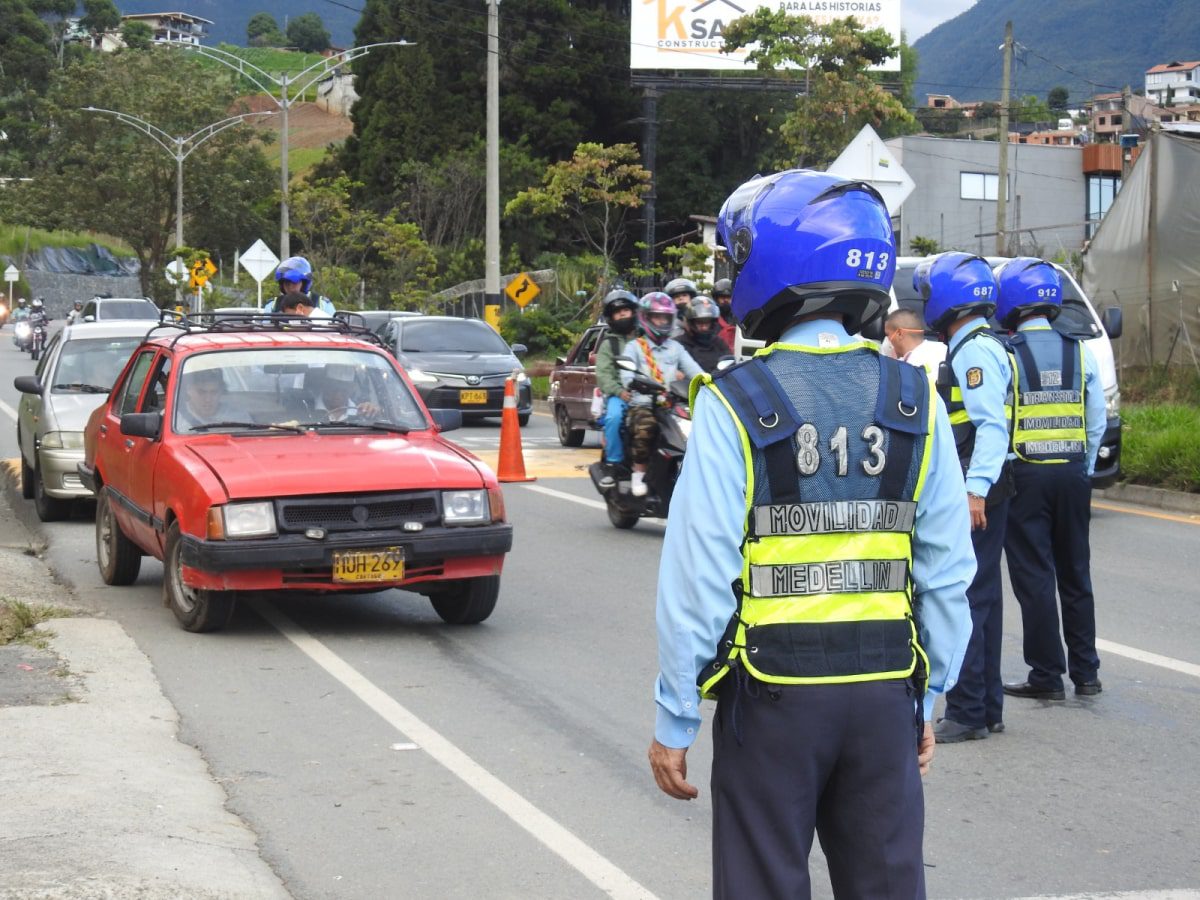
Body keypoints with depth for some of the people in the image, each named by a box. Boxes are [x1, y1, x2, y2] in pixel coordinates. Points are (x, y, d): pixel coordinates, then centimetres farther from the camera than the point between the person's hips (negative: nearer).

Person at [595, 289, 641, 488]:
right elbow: (603, 374, 3)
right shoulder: (609, 343, 16)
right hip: (619, 394, -1)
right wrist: (619, 391, -15)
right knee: (613, 417, -33)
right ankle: (612, 465, -21)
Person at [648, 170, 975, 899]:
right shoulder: (916, 402, 0)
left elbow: (699, 574, -12)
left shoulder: (735, 405, -11)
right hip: (885, 693, 3)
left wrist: (675, 720, -4)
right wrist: (928, 699, 13)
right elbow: (949, 572, 3)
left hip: (774, 692, -3)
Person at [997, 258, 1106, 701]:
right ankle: (1086, 672, 18)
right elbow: (1097, 422, 7)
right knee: (1075, 573, 13)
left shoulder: (1004, 355, -10)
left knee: (1033, 577, 1)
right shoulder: (1080, 352, 4)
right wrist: (1083, 470, 15)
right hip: (1073, 474, 4)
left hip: (1025, 475, -4)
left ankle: (1047, 676, 2)